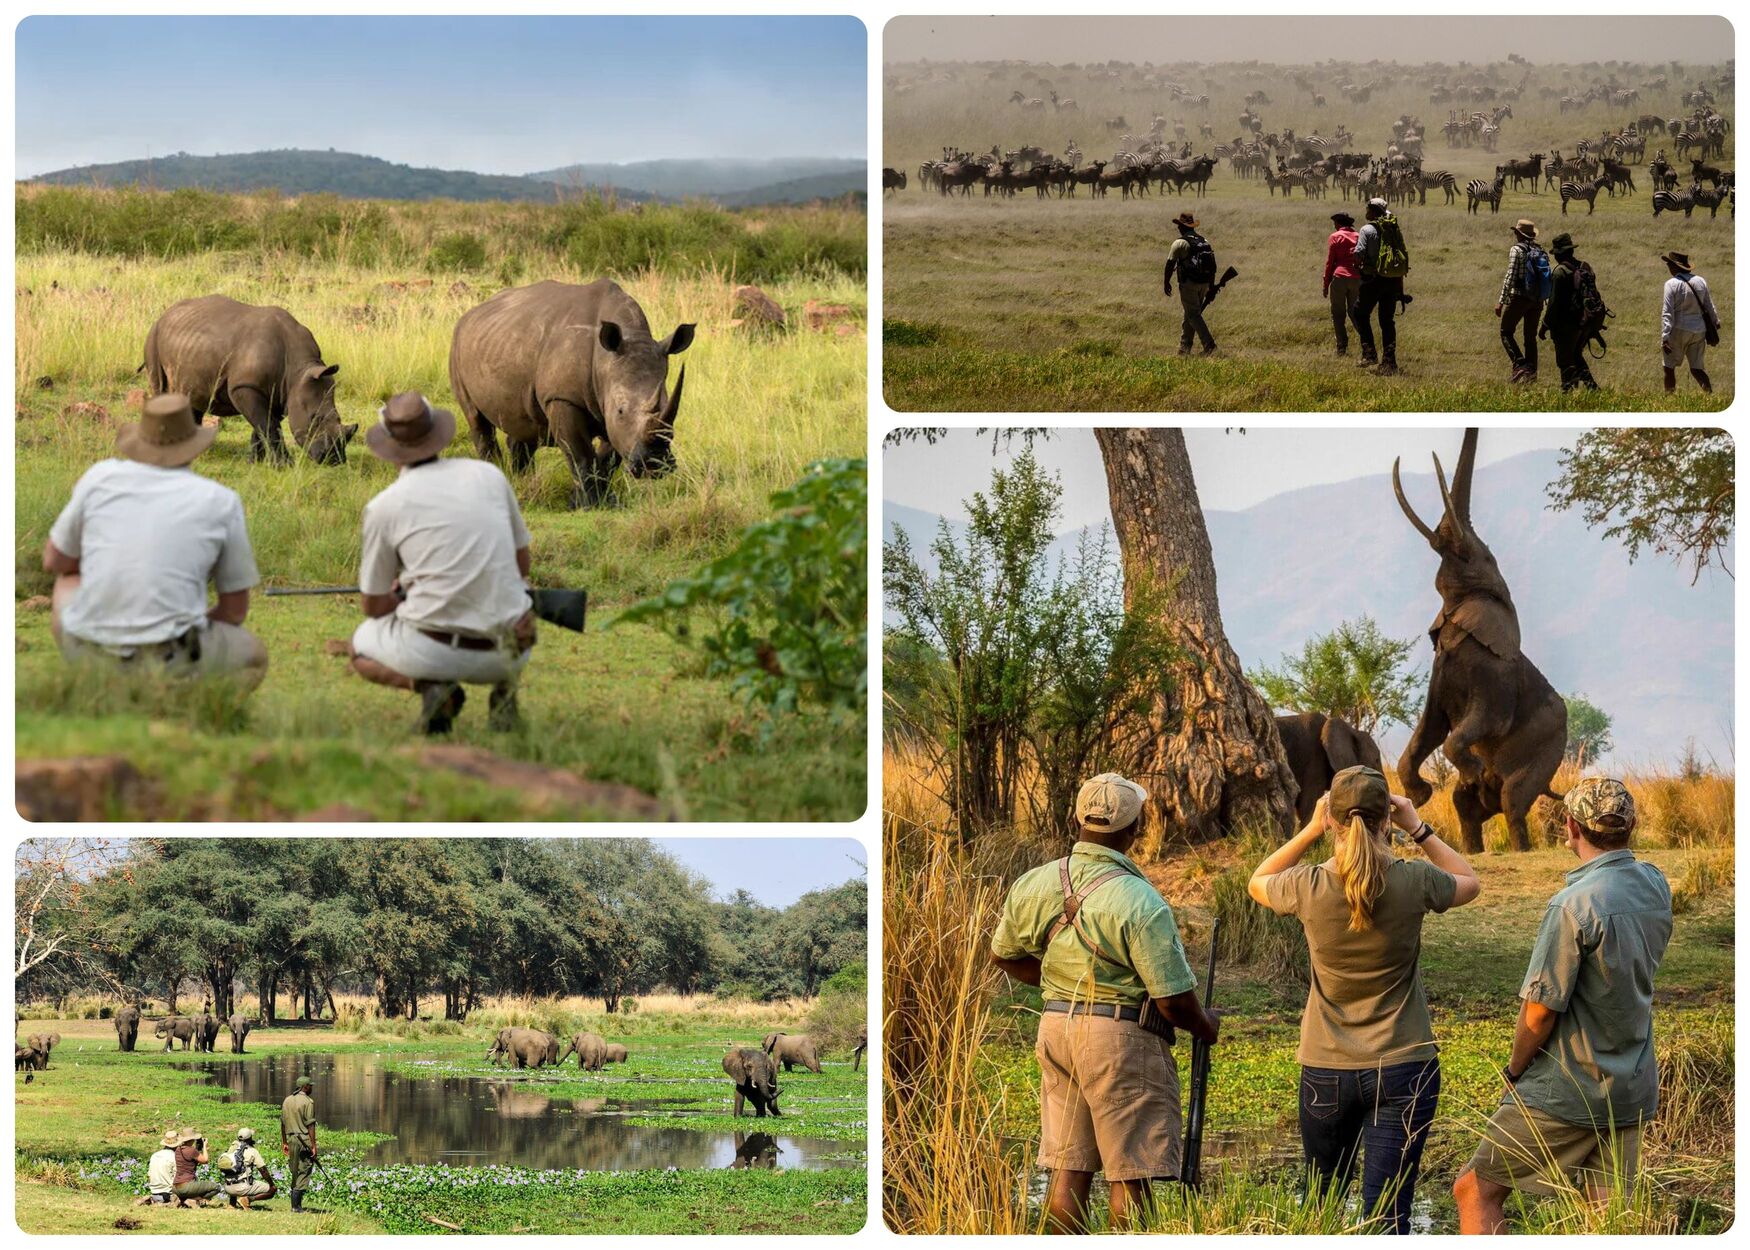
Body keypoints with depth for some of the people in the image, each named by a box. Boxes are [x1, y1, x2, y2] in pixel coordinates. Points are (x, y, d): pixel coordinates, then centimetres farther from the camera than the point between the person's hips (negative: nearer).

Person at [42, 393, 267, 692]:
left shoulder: (101, 476, 6)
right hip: (170, 663, -2)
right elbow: (235, 610, 11)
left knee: (68, 586, 36)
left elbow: (54, 561, 19)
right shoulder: (222, 501, 4)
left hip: (89, 655, 2)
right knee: (253, 658, 29)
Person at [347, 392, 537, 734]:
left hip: (433, 651, -3)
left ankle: (430, 686, -4)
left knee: (361, 649, 28)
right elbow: (522, 564, 17)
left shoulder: (383, 507, -2)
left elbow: (375, 607, 8)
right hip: (511, 650, 3)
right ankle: (504, 685, 7)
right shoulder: (489, 475, 6)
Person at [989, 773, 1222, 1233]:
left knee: (1068, 1170, 12)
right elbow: (1174, 1001, -16)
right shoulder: (1139, 901, -19)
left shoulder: (1035, 885, 1)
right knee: (1130, 1176, 0)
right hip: (1121, 1039, -7)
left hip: (1056, 1026, 7)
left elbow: (1004, 954, 18)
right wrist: (1206, 1026, 5)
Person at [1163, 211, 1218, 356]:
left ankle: (1208, 344, -19)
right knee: (1190, 315, 16)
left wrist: (1166, 282, 6)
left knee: (1193, 315, -6)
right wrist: (1211, 287, 18)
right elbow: (1213, 267, 13)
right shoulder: (1205, 242, 12)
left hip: (1188, 284, -7)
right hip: (1203, 284, 7)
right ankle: (1184, 347, 21)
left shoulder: (1180, 243, -9)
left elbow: (1170, 264, -7)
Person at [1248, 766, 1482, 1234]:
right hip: (1404, 1068, -1)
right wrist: (1418, 830, 8)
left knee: (1323, 1202, 21)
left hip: (1326, 1070, 1)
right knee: (1388, 1217, -3)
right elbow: (1469, 883, 11)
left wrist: (1310, 831, 4)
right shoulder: (1413, 882, -12)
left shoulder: (1309, 887, -12)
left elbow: (1257, 884, 12)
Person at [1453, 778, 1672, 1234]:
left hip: (1566, 1094, -7)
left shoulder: (1575, 904, -21)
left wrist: (1514, 1069, 1)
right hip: (1632, 1091, 7)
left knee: (1477, 1191, 4)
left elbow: (1540, 1010, -18)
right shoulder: (1654, 886, 1)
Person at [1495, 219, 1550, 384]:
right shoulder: (1540, 252, 9)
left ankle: (1520, 364, -14)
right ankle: (1531, 373, 9)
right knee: (1531, 336, 13)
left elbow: (1510, 277, -15)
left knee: (1506, 332, 4)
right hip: (1537, 300, 6)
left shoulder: (1517, 250, -10)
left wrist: (1501, 301, -14)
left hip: (1519, 297, -6)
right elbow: (1547, 277, 11)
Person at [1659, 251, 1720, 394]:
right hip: (1699, 331, 5)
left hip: (1679, 330, -5)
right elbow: (1709, 305, 15)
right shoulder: (1700, 281, 5)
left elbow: (1667, 313, -16)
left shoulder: (1672, 284, -11)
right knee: (1696, 368, 12)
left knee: (1669, 368, 9)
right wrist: (1716, 322, 32)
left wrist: (1665, 338, -18)